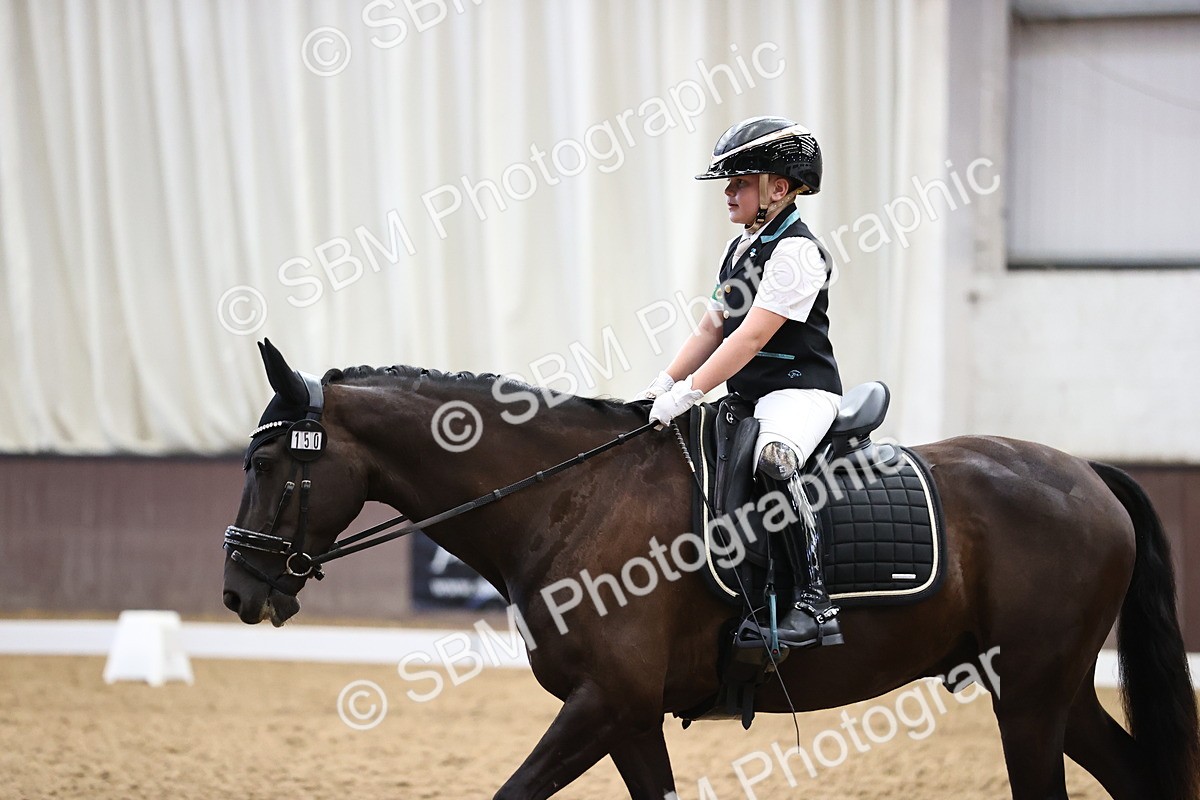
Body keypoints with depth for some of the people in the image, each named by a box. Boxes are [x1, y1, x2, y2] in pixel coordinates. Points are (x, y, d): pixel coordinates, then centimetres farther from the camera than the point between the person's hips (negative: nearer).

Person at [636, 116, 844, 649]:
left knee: (772, 459, -38)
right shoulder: (740, 249, 17)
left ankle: (814, 604, -41)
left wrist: (689, 392, -25)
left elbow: (752, 336, -21)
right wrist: (666, 382, 3)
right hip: (746, 396, 11)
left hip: (799, 391, -11)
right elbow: (713, 327, 18)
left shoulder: (796, 251, -14)